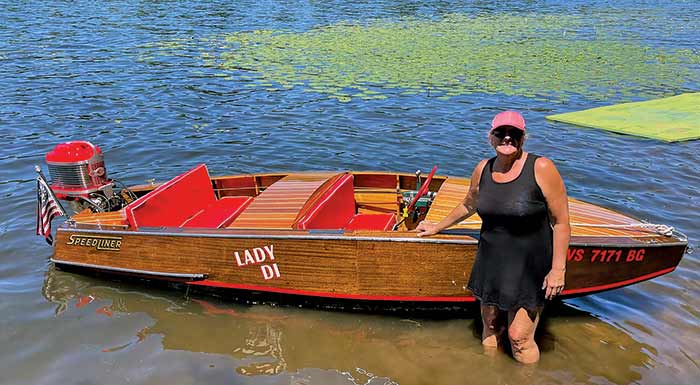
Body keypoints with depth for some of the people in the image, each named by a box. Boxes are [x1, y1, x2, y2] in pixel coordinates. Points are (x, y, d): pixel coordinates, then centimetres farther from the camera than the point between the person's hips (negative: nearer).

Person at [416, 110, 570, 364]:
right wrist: (437, 227, 28)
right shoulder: (483, 169, 0)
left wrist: (558, 269, -14)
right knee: (490, 329, 17)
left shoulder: (541, 168, -16)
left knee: (519, 338, -2)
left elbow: (561, 222, -12)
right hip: (490, 263, 5)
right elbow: (468, 205, 19)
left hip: (529, 267, -5)